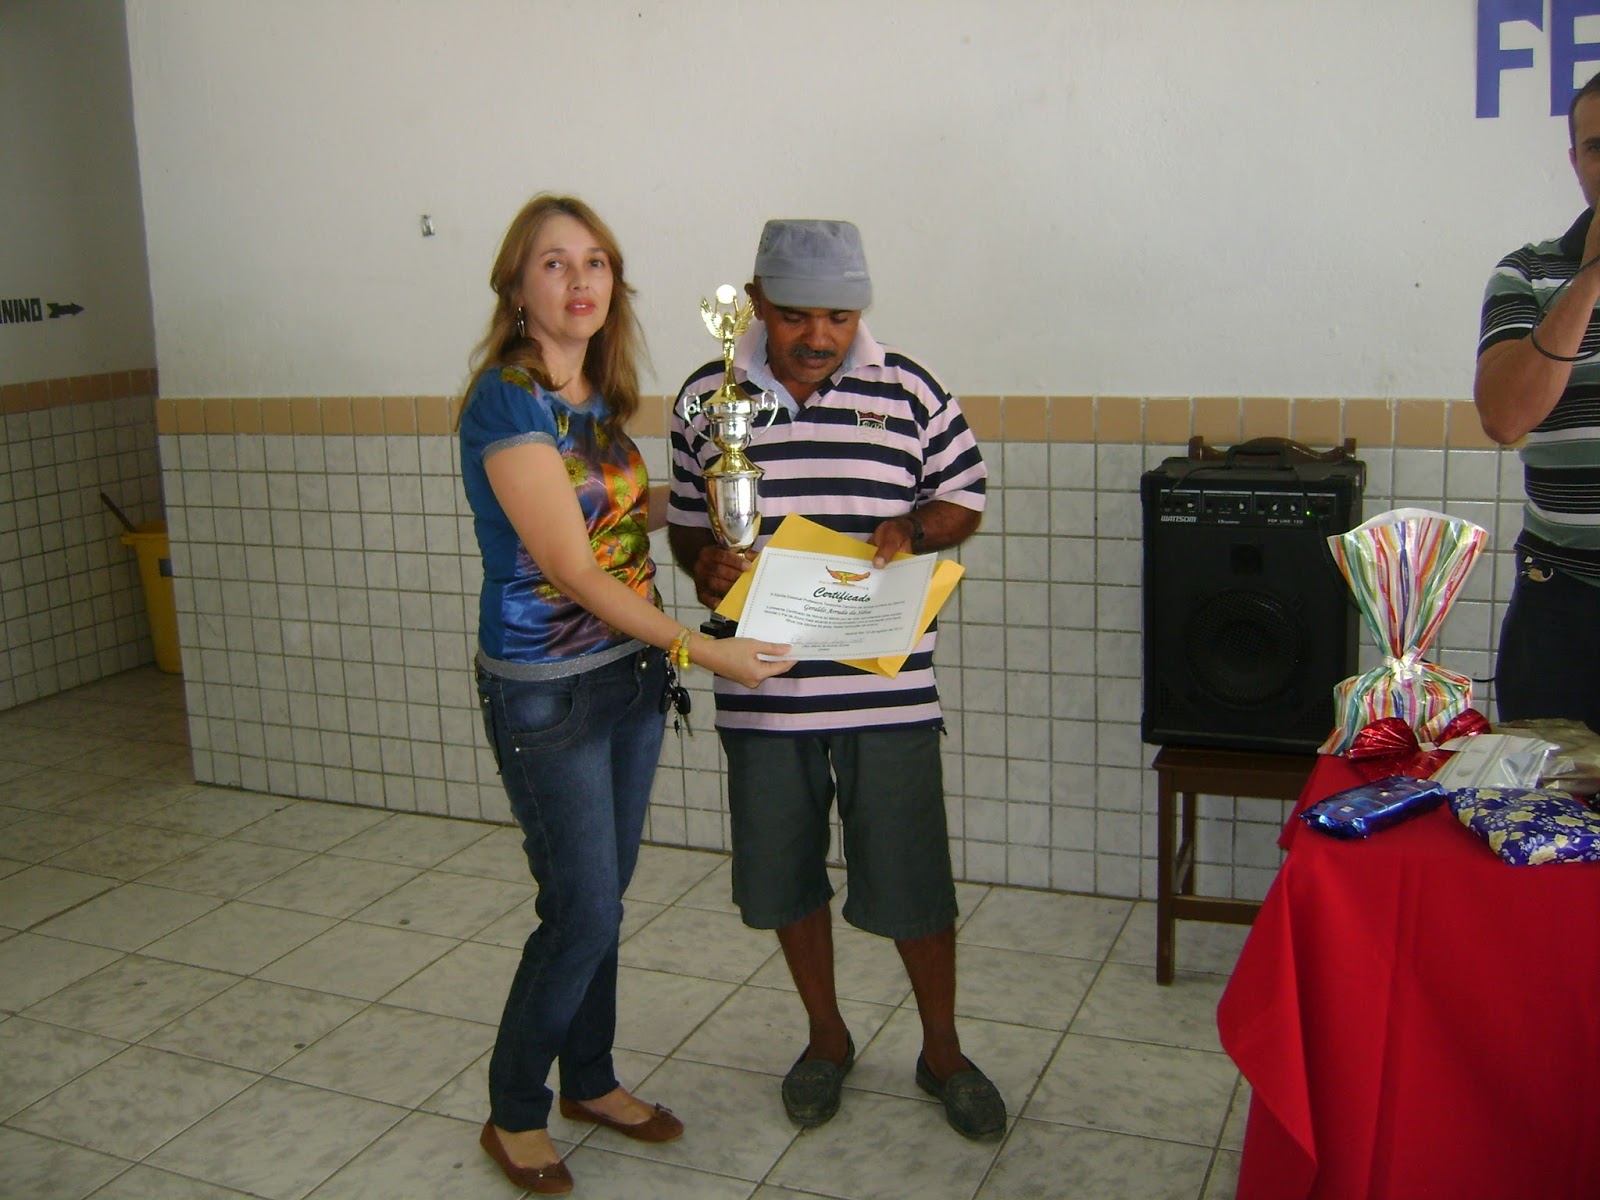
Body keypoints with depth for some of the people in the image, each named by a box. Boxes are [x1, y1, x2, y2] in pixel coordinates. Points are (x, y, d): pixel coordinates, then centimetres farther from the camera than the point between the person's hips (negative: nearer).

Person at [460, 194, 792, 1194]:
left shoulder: (596, 395, 7)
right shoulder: (509, 399, -18)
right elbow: (569, 568, -21)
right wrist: (698, 648, -20)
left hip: (630, 675, 7)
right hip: (548, 694, -7)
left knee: (604, 898, 17)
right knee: (581, 911, 0)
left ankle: (591, 1081, 35)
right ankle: (515, 1112, 22)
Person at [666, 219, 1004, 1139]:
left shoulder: (910, 391, -3)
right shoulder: (707, 398, 1)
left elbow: (965, 502, 6)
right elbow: (686, 520, 10)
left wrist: (910, 528, -15)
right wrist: (703, 563, -12)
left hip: (887, 689, -2)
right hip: (763, 688, 2)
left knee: (912, 882, 6)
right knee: (784, 875, 15)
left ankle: (942, 1051, 30)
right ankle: (828, 1038, 38)